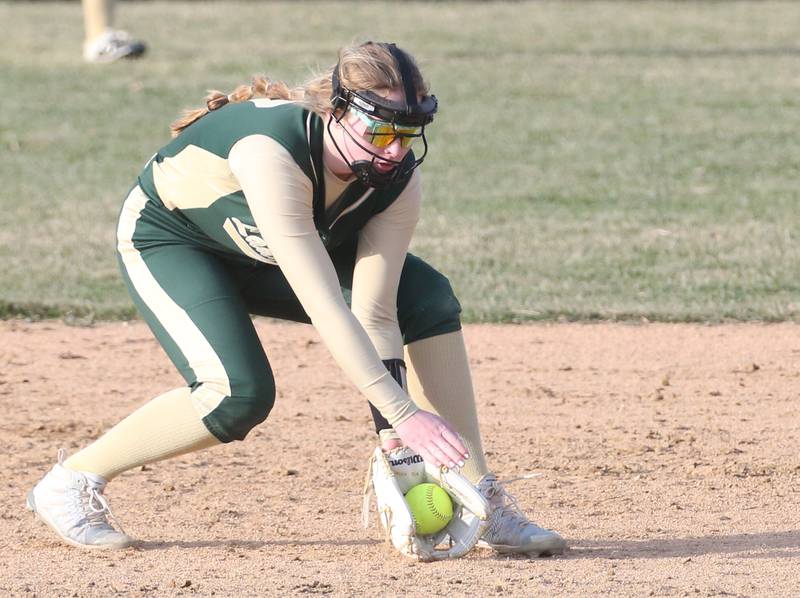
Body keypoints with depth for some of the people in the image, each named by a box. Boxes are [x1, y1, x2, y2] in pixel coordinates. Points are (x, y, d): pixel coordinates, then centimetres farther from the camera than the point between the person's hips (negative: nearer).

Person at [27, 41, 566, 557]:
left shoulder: (399, 179, -23)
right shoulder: (272, 151, -42)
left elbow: (374, 314, -21)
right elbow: (324, 306, -46)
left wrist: (394, 437, -30)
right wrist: (402, 412, -48)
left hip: (265, 257, 6)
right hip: (167, 236, -6)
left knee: (429, 301, -12)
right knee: (240, 395, -28)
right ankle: (72, 482, -8)